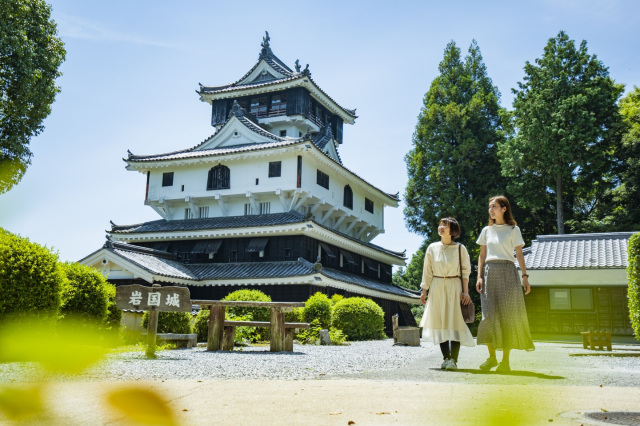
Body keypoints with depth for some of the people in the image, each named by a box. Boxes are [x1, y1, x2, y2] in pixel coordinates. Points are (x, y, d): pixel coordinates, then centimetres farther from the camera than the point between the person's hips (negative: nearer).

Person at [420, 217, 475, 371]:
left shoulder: (460, 248, 1)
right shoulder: (432, 248, 7)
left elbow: (465, 271, 3)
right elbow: (427, 271, 9)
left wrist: (465, 291, -4)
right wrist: (424, 291, 6)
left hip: (454, 287, -2)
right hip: (437, 287, 2)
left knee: (455, 321, -8)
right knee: (439, 321, 2)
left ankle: (453, 359, -6)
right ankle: (446, 358, 13)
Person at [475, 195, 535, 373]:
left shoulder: (513, 229, 5)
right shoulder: (487, 230, 14)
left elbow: (519, 254, 2)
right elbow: (482, 255, 13)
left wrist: (525, 276, -8)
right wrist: (479, 276, 2)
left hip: (507, 272, -3)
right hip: (489, 272, 3)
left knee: (507, 314, -3)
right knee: (489, 314, -3)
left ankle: (506, 360, 2)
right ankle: (491, 357, 4)